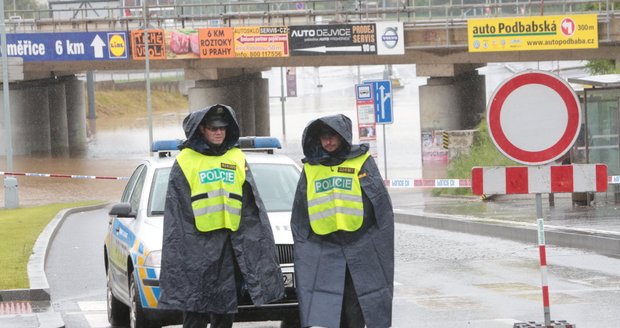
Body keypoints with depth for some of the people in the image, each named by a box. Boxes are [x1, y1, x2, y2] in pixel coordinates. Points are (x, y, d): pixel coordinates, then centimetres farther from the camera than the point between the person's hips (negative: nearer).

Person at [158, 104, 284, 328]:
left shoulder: (237, 159, 12)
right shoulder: (186, 161, 1)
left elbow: (252, 209, 13)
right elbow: (176, 213, 0)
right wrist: (175, 255, -6)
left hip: (229, 242, 4)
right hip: (196, 244, -4)